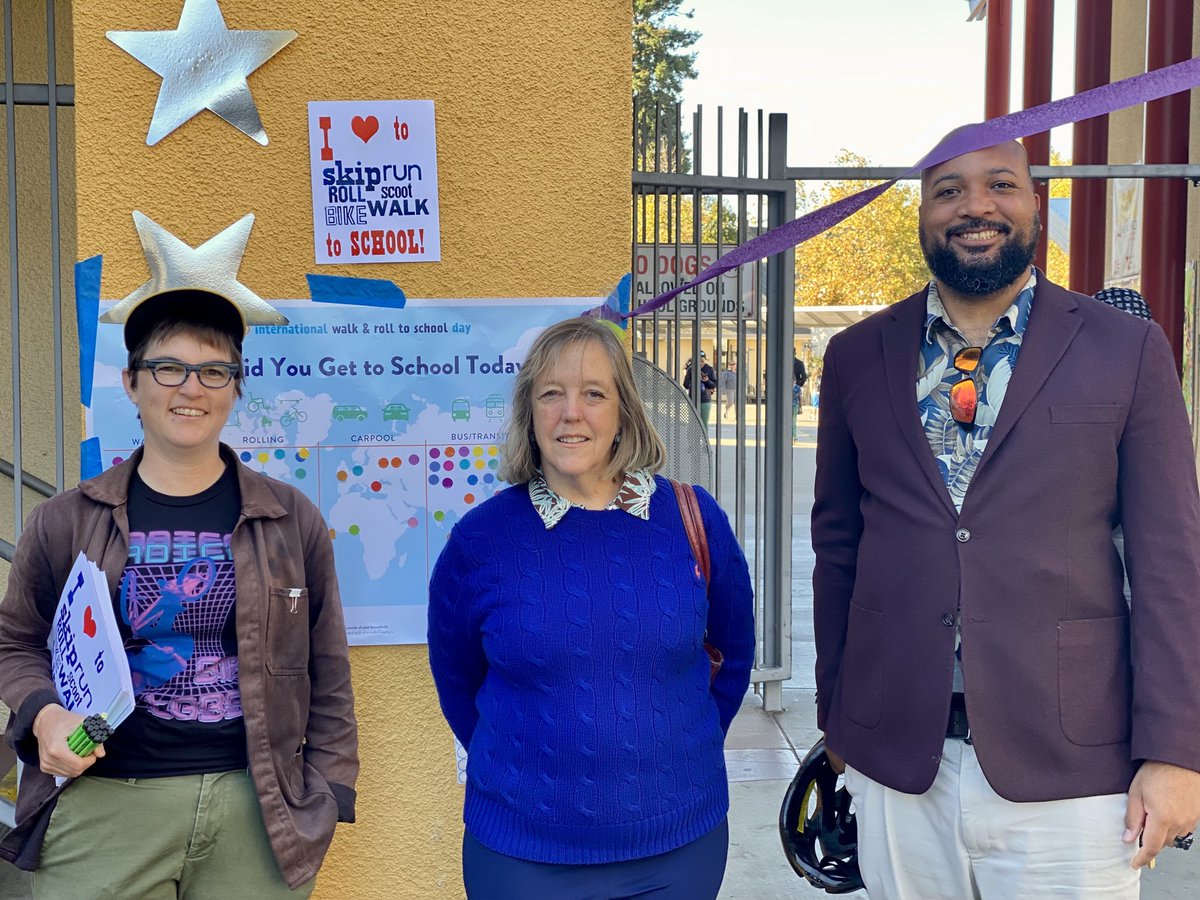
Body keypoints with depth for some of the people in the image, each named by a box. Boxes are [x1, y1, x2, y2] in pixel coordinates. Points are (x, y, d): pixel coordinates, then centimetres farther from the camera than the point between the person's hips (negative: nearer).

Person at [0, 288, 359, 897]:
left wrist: (328, 793, 3)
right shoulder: (64, 521, 4)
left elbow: (326, 672, 7)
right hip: (101, 810, 0)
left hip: (262, 815, 0)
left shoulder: (292, 521, 4)